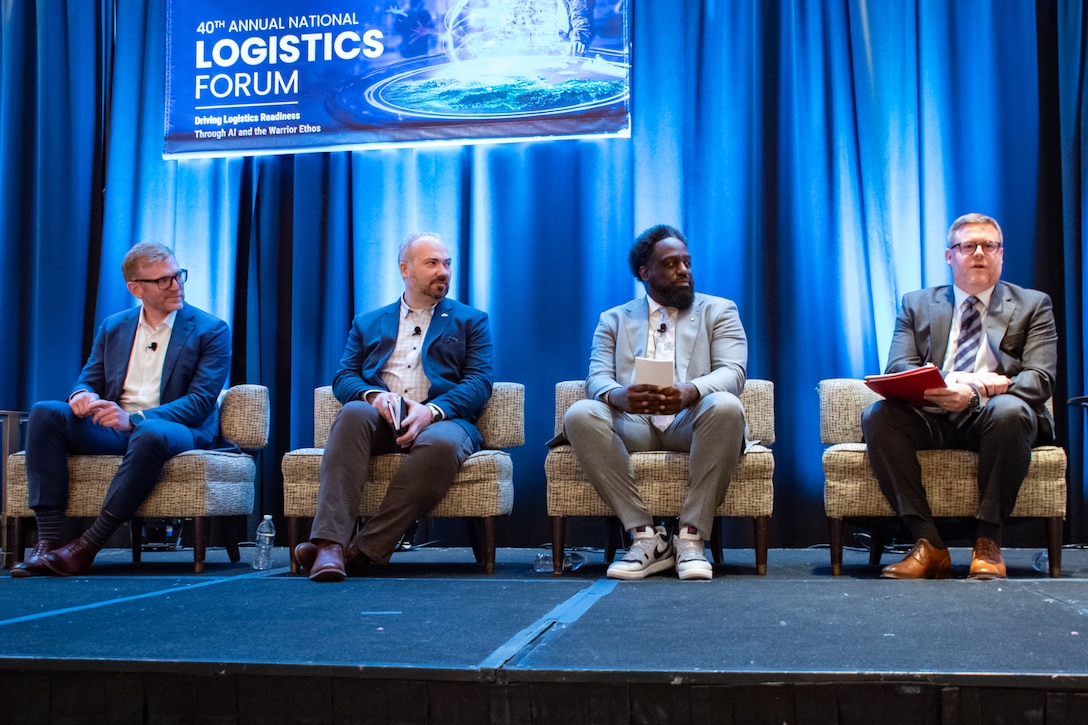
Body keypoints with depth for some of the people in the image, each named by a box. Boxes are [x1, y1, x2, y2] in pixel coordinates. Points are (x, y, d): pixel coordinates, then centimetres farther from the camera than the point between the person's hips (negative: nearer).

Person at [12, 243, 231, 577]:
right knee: (45, 412, -20)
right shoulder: (113, 327, 15)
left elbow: (200, 401, -10)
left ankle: (88, 546, -31)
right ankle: (49, 540, -26)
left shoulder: (211, 330, 0)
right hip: (113, 430, 5)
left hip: (178, 431, -4)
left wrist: (135, 419, -25)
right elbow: (89, 380, 17)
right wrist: (82, 394, -12)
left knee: (150, 434, -40)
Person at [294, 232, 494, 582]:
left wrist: (432, 410, -14)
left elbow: (479, 382, 5)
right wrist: (373, 395, -11)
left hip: (441, 419, -1)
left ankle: (366, 547, -37)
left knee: (440, 444, -38)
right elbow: (343, 377, 14)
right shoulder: (368, 323, 24)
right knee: (354, 413, -35)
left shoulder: (471, 321, 19)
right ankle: (330, 542, -43)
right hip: (381, 420, 2)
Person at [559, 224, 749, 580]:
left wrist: (689, 392, -28)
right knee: (579, 415, -29)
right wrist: (618, 396, -25)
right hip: (633, 424, 1)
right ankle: (645, 535, -24)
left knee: (726, 406, -35)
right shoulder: (614, 320, 18)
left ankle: (692, 537, -27)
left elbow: (732, 373, -3)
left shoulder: (719, 311, 14)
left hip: (692, 422, -1)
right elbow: (597, 378, 3)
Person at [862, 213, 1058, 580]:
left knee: (1010, 410, -37)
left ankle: (988, 542, -24)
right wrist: (964, 383, -18)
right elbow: (897, 369, 2)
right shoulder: (917, 305, 17)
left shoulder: (1033, 305, 13)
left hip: (990, 419, -1)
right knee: (878, 414, -29)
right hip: (932, 419, 2)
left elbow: (1040, 379, -2)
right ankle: (929, 543, -26)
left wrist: (974, 394, -22)